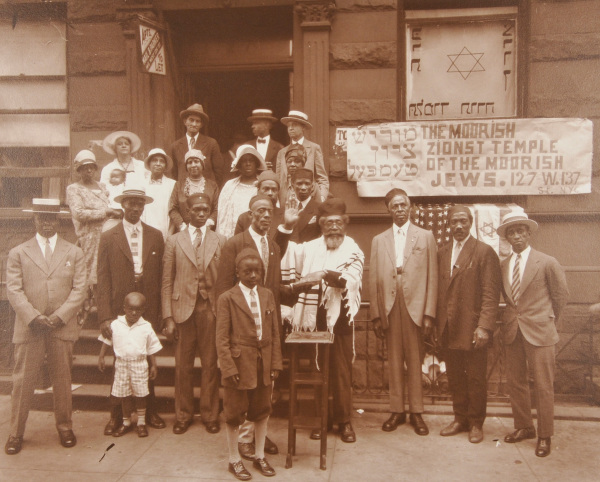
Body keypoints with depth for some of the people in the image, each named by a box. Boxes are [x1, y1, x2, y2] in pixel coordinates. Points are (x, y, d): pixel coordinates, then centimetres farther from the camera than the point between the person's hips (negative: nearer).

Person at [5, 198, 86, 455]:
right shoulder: (18, 253, 7)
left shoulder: (74, 253, 8)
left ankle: (64, 427, 23)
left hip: (63, 328, 1)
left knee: (62, 380, 9)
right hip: (29, 328, 0)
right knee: (23, 381, 4)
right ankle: (15, 433, 18)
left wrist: (59, 317, -12)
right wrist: (34, 317, -14)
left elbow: (79, 290, 1)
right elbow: (14, 290, -2)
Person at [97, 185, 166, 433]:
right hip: (120, 310, -1)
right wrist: (105, 317, -8)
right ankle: (117, 415, 19)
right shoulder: (109, 237, 3)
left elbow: (161, 276, 6)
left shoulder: (156, 236, 8)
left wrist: (162, 312, 1)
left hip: (149, 311, 1)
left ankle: (149, 411, 24)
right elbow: (103, 280, 0)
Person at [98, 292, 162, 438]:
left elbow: (152, 348, 2)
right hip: (121, 364, 2)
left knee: (140, 394, 4)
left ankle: (141, 423, 20)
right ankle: (126, 422, 27)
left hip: (139, 364, -1)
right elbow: (106, 341, 9)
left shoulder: (146, 327, -5)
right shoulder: (115, 325, -3)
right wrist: (101, 357, 6)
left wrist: (153, 366, 2)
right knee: (123, 395, 10)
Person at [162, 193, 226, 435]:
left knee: (211, 365, 6)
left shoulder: (220, 241, 6)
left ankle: (210, 415, 22)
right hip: (183, 309, 0)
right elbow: (167, 282, 4)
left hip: (211, 309, 0)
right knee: (183, 366, 7)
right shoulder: (174, 241, 6)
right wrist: (168, 318, -2)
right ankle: (183, 415, 24)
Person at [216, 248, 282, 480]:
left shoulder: (267, 295, 5)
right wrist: (229, 368, -14)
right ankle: (234, 459, 28)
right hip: (240, 364, -4)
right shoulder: (227, 298, -9)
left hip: (263, 365, 5)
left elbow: (275, 333, 6)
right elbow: (222, 338, -10)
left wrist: (276, 363, 3)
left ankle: (260, 456, 33)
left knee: (262, 411, 16)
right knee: (235, 414, 9)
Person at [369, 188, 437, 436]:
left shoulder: (425, 237, 6)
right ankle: (397, 411, 18)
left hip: (415, 307, -1)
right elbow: (373, 280, 7)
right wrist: (376, 315, 1)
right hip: (389, 308, 2)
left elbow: (432, 277, 1)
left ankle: (416, 412, 16)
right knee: (394, 361, 7)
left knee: (415, 362, 5)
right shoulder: (379, 241, 11)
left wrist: (429, 313, -6)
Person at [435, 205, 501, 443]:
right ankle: (460, 419, 28)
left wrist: (484, 326, -17)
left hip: (472, 328, -5)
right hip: (448, 328, 5)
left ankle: (476, 423, 22)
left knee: (476, 378, 6)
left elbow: (491, 293, -10)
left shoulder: (484, 252, -5)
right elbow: (440, 290, 11)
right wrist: (436, 323, 6)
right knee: (454, 377, 13)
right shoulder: (442, 253, 12)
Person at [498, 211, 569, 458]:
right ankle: (523, 427, 27)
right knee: (515, 382, 11)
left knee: (543, 386, 1)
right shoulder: (503, 266, 5)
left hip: (539, 331, -4)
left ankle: (544, 436, 15)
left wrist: (549, 319, 10)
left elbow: (561, 294, 4)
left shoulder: (547, 263, -7)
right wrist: (512, 316, 11)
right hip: (511, 331, 5)